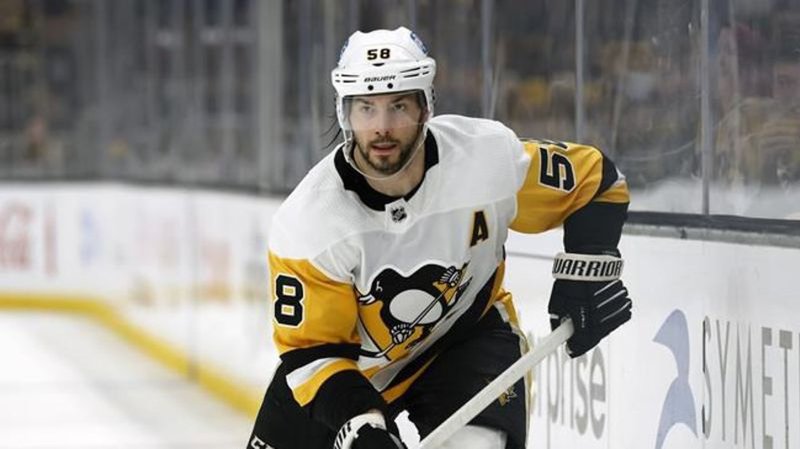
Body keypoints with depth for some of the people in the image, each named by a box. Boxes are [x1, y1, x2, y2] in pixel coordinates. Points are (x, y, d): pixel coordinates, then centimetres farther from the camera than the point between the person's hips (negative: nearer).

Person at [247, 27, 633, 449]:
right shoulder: (307, 225, -27)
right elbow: (308, 350, -20)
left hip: (467, 338, -1)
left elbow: (594, 178, -9)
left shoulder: (488, 157, -26)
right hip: (348, 360, 1)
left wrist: (586, 275, -21)